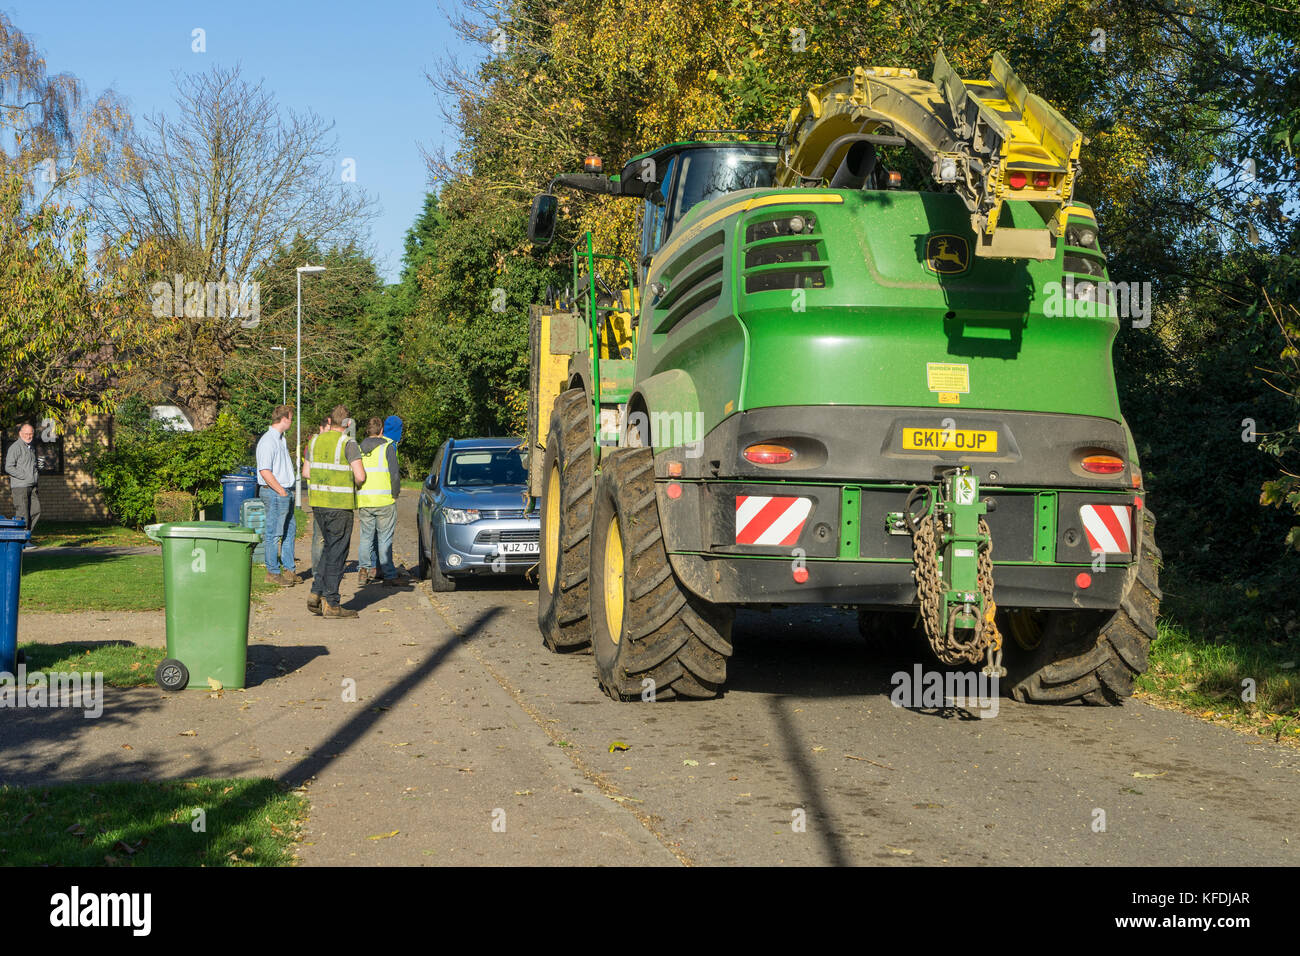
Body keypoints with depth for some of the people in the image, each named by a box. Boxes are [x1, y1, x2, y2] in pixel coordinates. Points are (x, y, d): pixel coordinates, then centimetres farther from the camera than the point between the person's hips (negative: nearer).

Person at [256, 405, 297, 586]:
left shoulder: (280, 439, 17)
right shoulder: (268, 441, -14)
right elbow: (265, 471, -21)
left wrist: (288, 491, 16)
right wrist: (281, 491, -17)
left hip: (285, 492, 10)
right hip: (274, 492, -10)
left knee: (290, 530, 14)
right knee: (274, 534, -4)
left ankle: (288, 569, 23)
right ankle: (273, 573, 2)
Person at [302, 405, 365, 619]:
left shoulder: (316, 441, 8)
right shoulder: (348, 444, -11)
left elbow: (306, 472, 15)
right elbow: (360, 476, -18)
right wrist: (356, 481, 4)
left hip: (318, 503, 6)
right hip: (340, 505, -6)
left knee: (330, 548, 20)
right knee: (337, 553, 0)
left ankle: (317, 593, 11)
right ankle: (331, 604, 2)